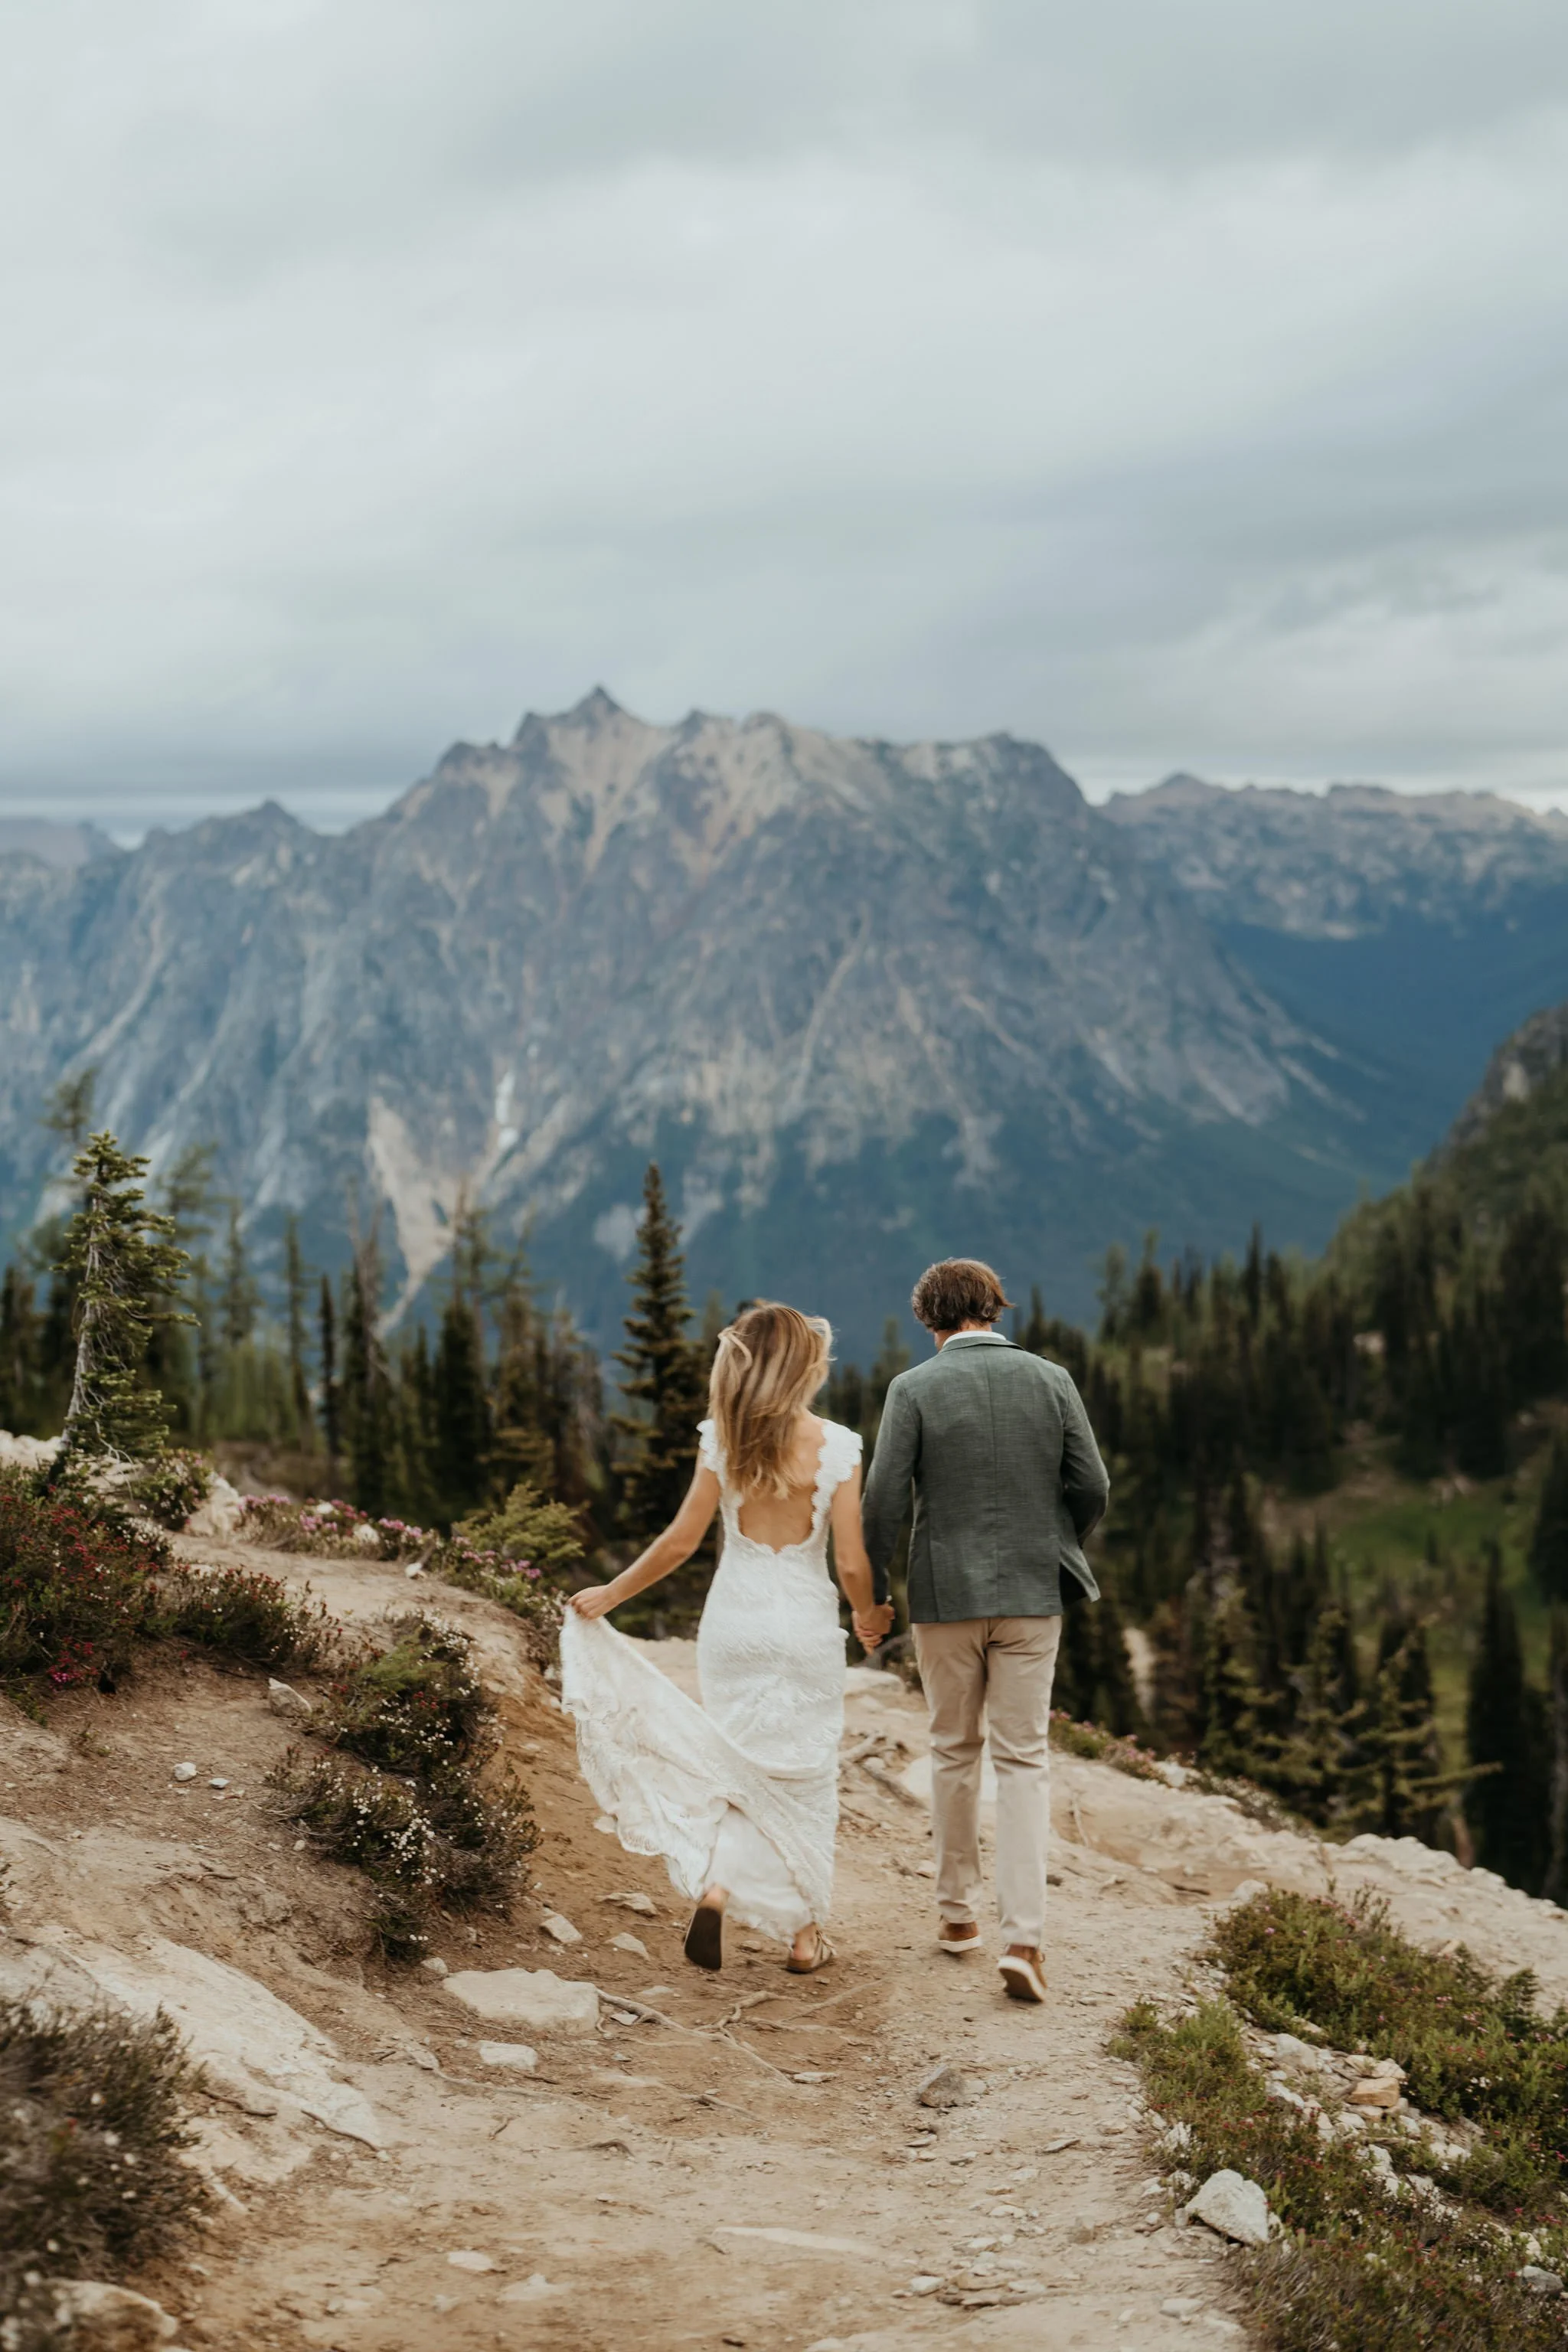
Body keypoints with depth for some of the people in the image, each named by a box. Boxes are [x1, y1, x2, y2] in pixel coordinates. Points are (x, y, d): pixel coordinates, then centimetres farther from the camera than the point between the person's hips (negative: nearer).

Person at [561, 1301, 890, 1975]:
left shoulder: (722, 1439, -6)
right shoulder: (835, 1446, -11)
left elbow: (681, 1541, -6)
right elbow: (851, 1564, -10)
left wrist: (608, 1596, 7)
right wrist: (869, 1615, 11)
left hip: (733, 1623, 2)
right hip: (805, 1628, -2)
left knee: (739, 1764, 17)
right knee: (804, 1774, 11)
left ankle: (713, 1887, -3)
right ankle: (805, 1933, 16)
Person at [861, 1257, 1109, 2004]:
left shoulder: (913, 1389, -7)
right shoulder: (1050, 1381, -1)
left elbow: (884, 1498, -10)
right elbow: (1092, 1488, 0)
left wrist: (870, 1593, 2)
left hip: (945, 1593, -1)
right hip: (1031, 1593, 1)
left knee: (953, 1751, 15)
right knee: (1024, 1758, 4)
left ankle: (957, 1914, 25)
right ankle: (1023, 1936, -7)